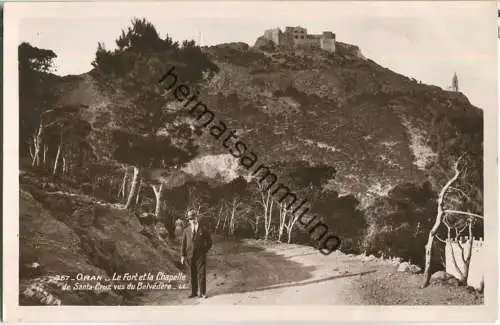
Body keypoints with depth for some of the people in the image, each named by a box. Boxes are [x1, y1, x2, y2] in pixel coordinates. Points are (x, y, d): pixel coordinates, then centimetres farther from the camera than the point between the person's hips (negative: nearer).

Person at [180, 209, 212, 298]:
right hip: (190, 256, 2)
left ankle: (203, 293, 4)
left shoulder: (203, 230, 2)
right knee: (192, 275, 6)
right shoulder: (186, 230, 6)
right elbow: (183, 243, 6)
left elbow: (209, 241, 10)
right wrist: (182, 255, 0)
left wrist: (204, 250, 2)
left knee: (201, 274, -3)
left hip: (200, 256, -2)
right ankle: (194, 293, 14)